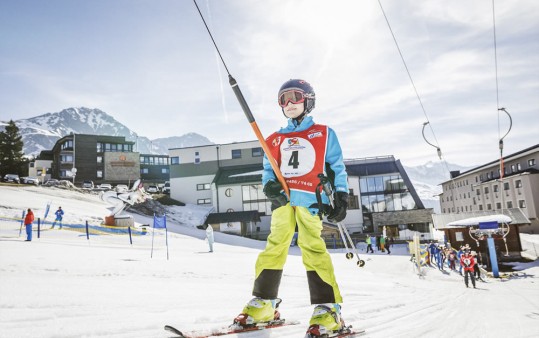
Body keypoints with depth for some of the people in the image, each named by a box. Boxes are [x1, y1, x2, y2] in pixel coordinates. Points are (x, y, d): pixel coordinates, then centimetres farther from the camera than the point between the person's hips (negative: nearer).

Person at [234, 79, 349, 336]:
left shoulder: (324, 134, 15)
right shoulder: (276, 139, 23)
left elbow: (337, 168, 11)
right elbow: (268, 169, 20)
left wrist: (341, 199, 1)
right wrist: (269, 186, -3)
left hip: (310, 199, -3)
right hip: (283, 198, 3)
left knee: (312, 246, -14)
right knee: (275, 245, -3)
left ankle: (328, 309, -9)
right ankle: (263, 303, 4)